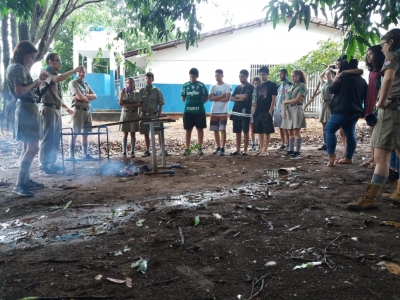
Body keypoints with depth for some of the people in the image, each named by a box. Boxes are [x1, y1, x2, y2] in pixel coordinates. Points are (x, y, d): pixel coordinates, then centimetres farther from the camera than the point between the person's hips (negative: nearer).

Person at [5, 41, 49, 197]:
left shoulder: (18, 68, 18)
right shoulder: (18, 68, -13)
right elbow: (20, 91, -22)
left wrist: (38, 80, 10)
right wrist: (36, 82, -12)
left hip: (27, 108, 11)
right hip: (27, 109, -11)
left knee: (28, 147, 14)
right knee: (33, 148, -15)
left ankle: (25, 180, 20)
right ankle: (19, 185, -15)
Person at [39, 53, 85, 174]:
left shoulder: (55, 75, 20)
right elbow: (58, 79, -30)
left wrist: (66, 107, 21)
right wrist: (74, 70, -33)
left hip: (56, 110, 9)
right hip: (48, 109, -9)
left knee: (55, 138, 10)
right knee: (47, 138, -8)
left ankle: (51, 164, 18)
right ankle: (43, 166, -3)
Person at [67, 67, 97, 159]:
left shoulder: (86, 84, 20)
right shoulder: (73, 83, -2)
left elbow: (94, 96, 8)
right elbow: (79, 96, -15)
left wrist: (84, 95, -8)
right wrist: (88, 98, 3)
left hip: (87, 110, 7)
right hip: (78, 109, -7)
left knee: (85, 133, 8)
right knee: (74, 133, -8)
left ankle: (85, 154, 12)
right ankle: (71, 155, -6)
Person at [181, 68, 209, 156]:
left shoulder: (201, 85, -1)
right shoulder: (185, 85, 4)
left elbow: (206, 97, 4)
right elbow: (183, 98, 12)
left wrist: (199, 103, -3)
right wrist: (189, 102, 3)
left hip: (199, 111, -1)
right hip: (188, 111, 1)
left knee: (200, 129, 5)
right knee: (188, 130, 5)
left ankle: (200, 149, 14)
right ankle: (187, 149, 11)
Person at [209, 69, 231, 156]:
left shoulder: (227, 86, -2)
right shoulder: (213, 86, 10)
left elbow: (227, 98, -14)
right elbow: (210, 98, -3)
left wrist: (216, 98, -7)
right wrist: (221, 95, -11)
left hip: (223, 112, -5)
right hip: (214, 112, 5)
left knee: (222, 129, -8)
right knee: (215, 130, 8)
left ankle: (222, 148, -6)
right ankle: (218, 147, 19)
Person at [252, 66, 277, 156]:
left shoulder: (272, 85, -1)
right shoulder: (259, 86, 15)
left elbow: (274, 99, -6)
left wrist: (270, 110, -14)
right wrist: (255, 111, 9)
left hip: (267, 112, -6)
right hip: (259, 112, 6)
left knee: (267, 131, -2)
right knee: (260, 131, 8)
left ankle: (265, 150, 3)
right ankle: (261, 149, 15)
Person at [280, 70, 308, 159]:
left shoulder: (302, 86, -1)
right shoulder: (290, 87, 18)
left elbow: (297, 100, -10)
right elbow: (285, 101, 13)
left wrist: (285, 101, 1)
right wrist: (283, 110, -2)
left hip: (297, 109, -6)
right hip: (288, 110, 6)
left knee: (296, 132, -7)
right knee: (290, 132, 7)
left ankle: (297, 152, -5)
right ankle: (290, 151, 11)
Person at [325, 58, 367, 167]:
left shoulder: (344, 76, -8)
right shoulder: (361, 80, 16)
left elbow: (332, 90, -3)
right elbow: (365, 96, 21)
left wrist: (335, 82, 14)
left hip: (343, 109, -8)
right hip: (356, 110, 8)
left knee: (329, 129, -4)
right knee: (350, 133, 11)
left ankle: (331, 154, -16)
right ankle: (348, 158, 13)